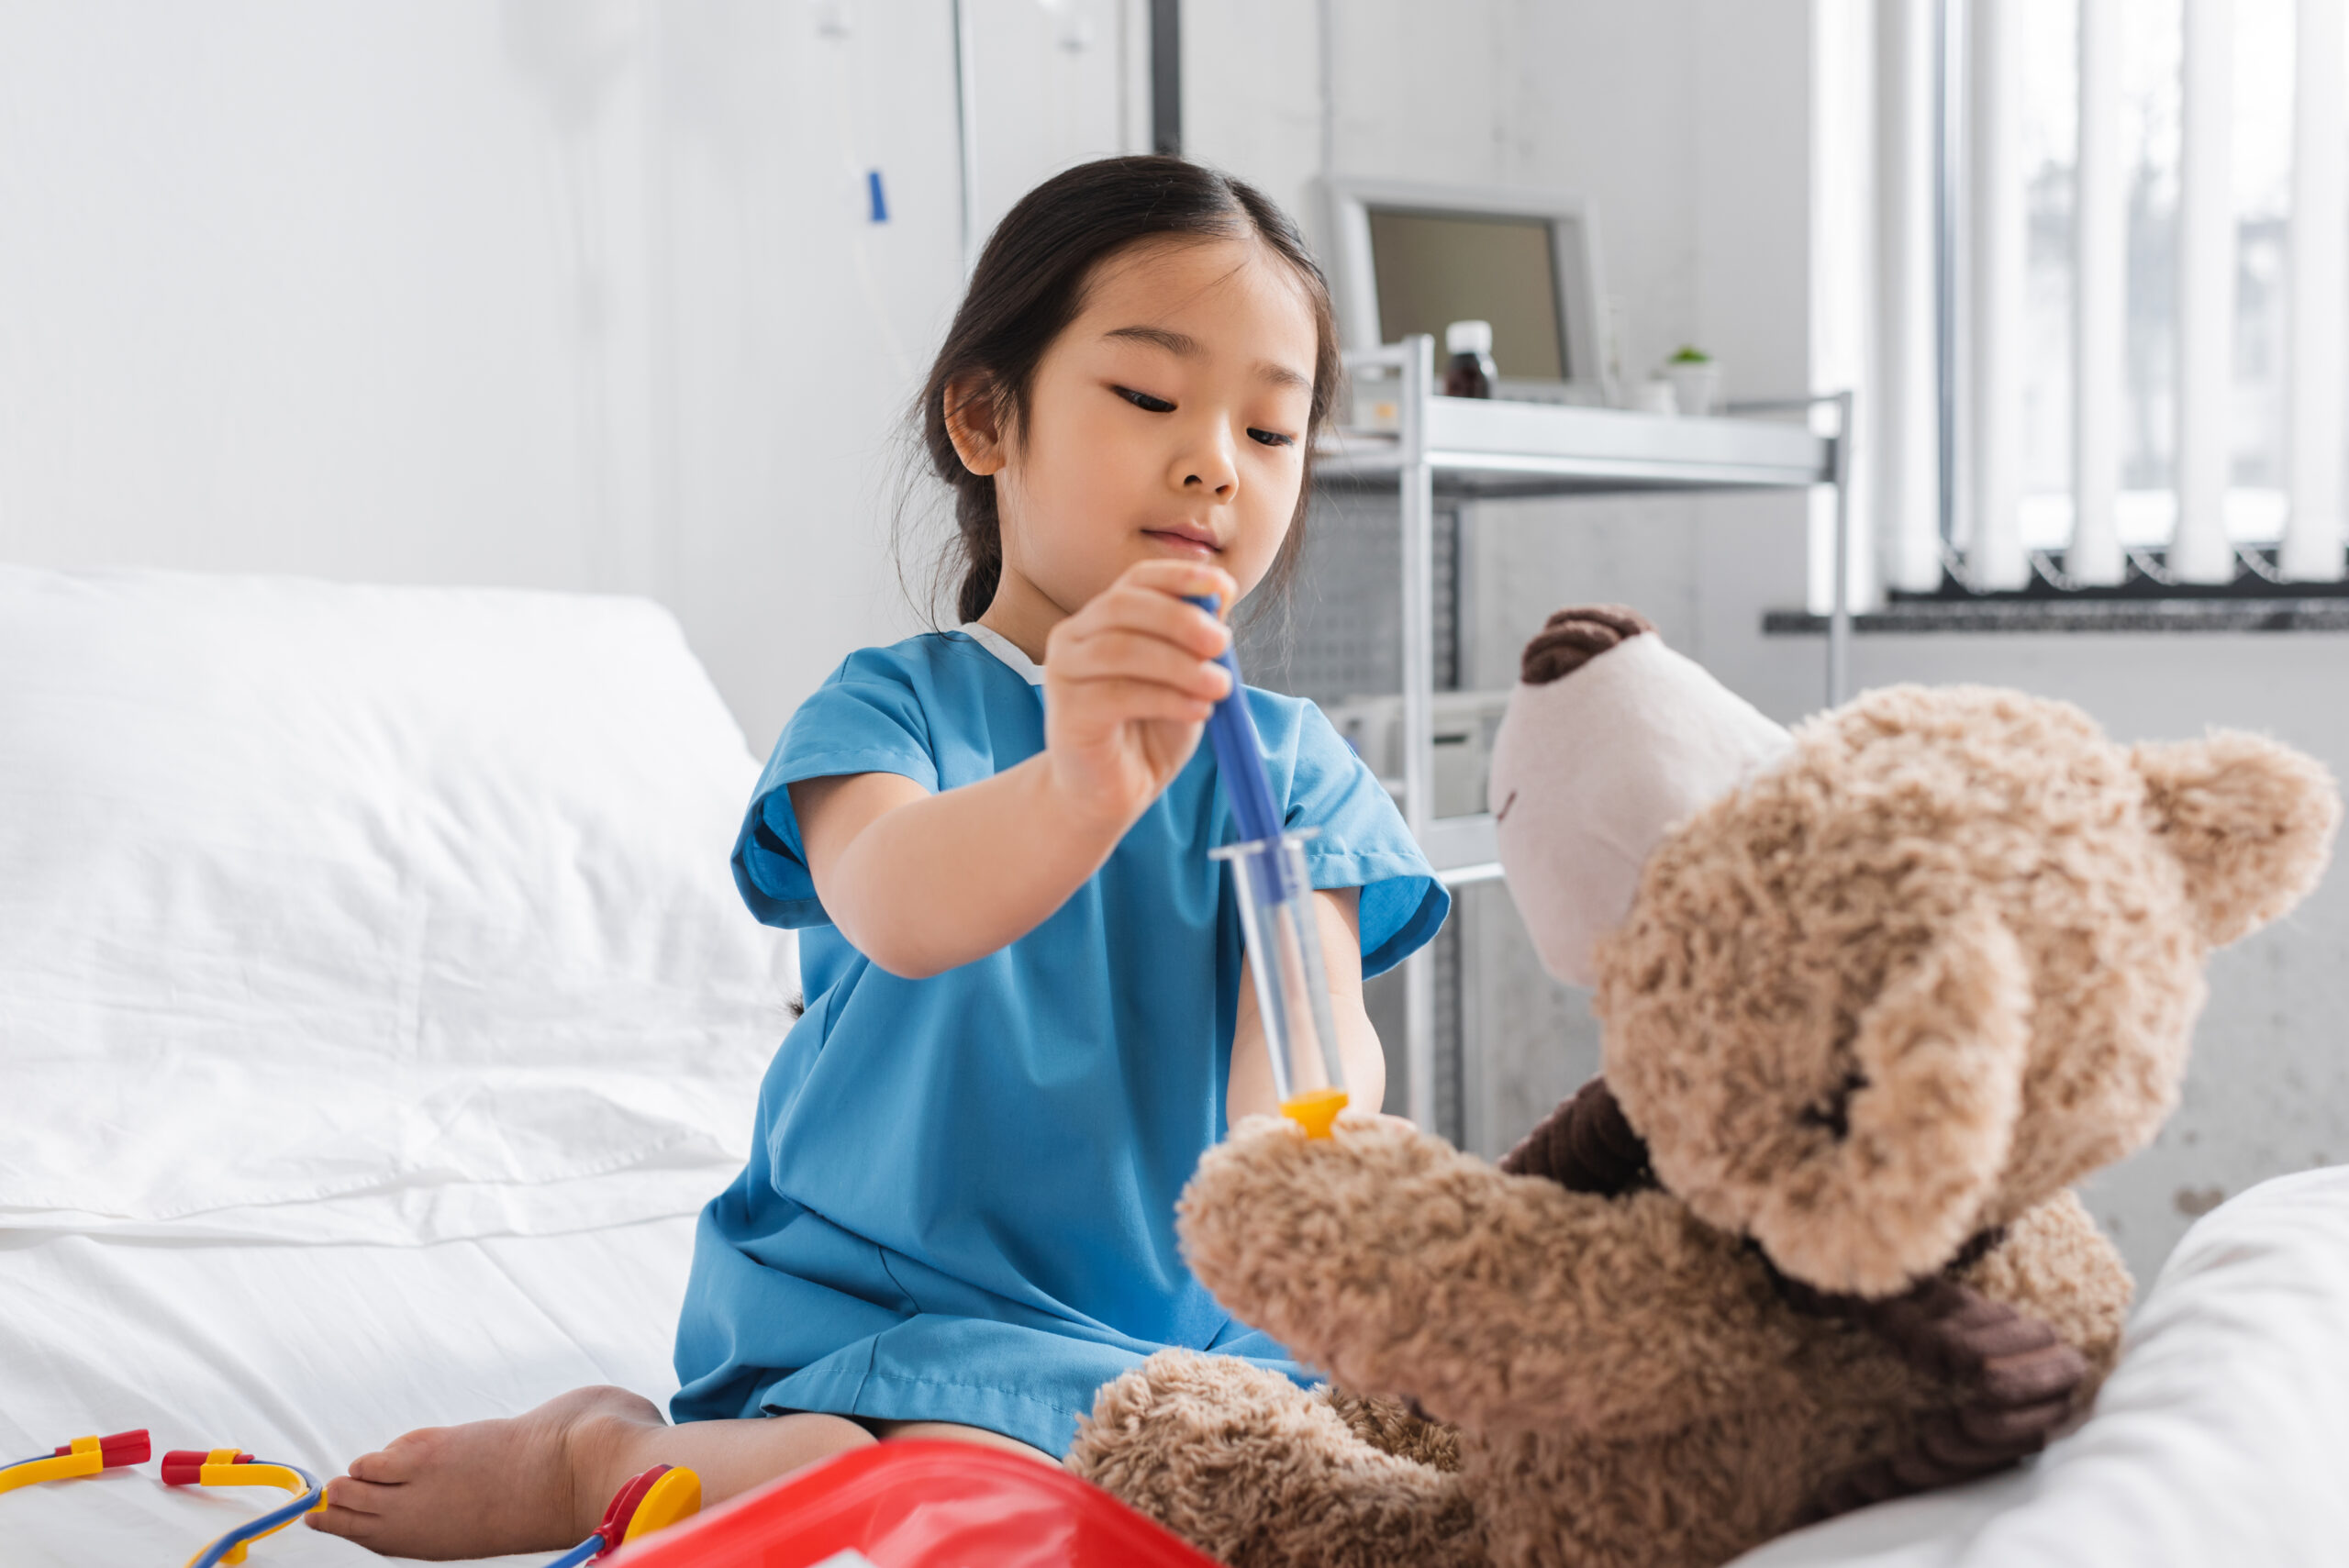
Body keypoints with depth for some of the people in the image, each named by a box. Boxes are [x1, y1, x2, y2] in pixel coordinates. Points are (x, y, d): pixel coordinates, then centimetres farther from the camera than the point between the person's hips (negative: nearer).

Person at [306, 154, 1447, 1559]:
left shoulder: (1290, 763, 6)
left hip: (1174, 1324, 5)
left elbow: (1317, 1014, -11)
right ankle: (604, 1451, -5)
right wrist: (1077, 792, -48)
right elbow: (893, 910, -26)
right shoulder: (893, 704, -3)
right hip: (865, 1317, -5)